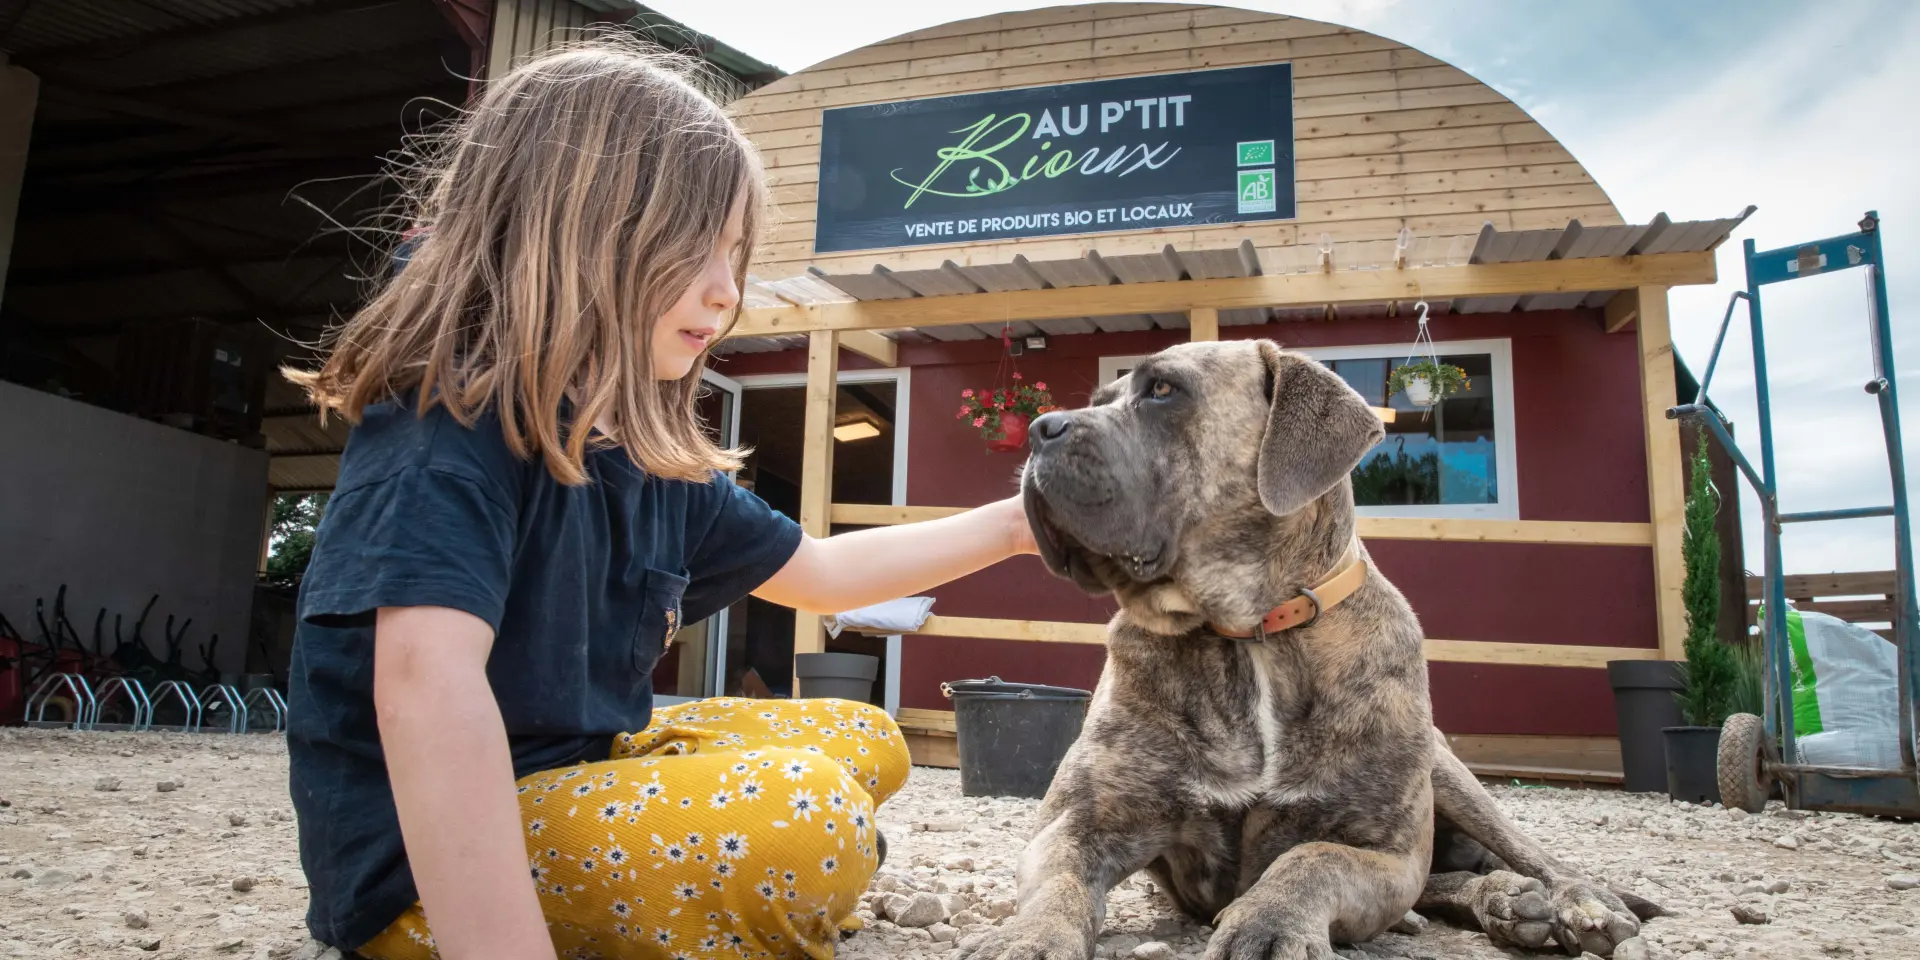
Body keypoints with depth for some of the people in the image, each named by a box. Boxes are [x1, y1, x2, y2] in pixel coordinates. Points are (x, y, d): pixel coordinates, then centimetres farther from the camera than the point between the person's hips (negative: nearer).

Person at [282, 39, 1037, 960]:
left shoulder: (652, 457, 4)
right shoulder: (450, 419, -21)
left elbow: (818, 571, 16)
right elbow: (426, 680, -36)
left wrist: (1010, 524, 13)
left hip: (576, 785, 9)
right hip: (424, 870, -9)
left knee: (864, 740, 15)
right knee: (801, 817, -30)